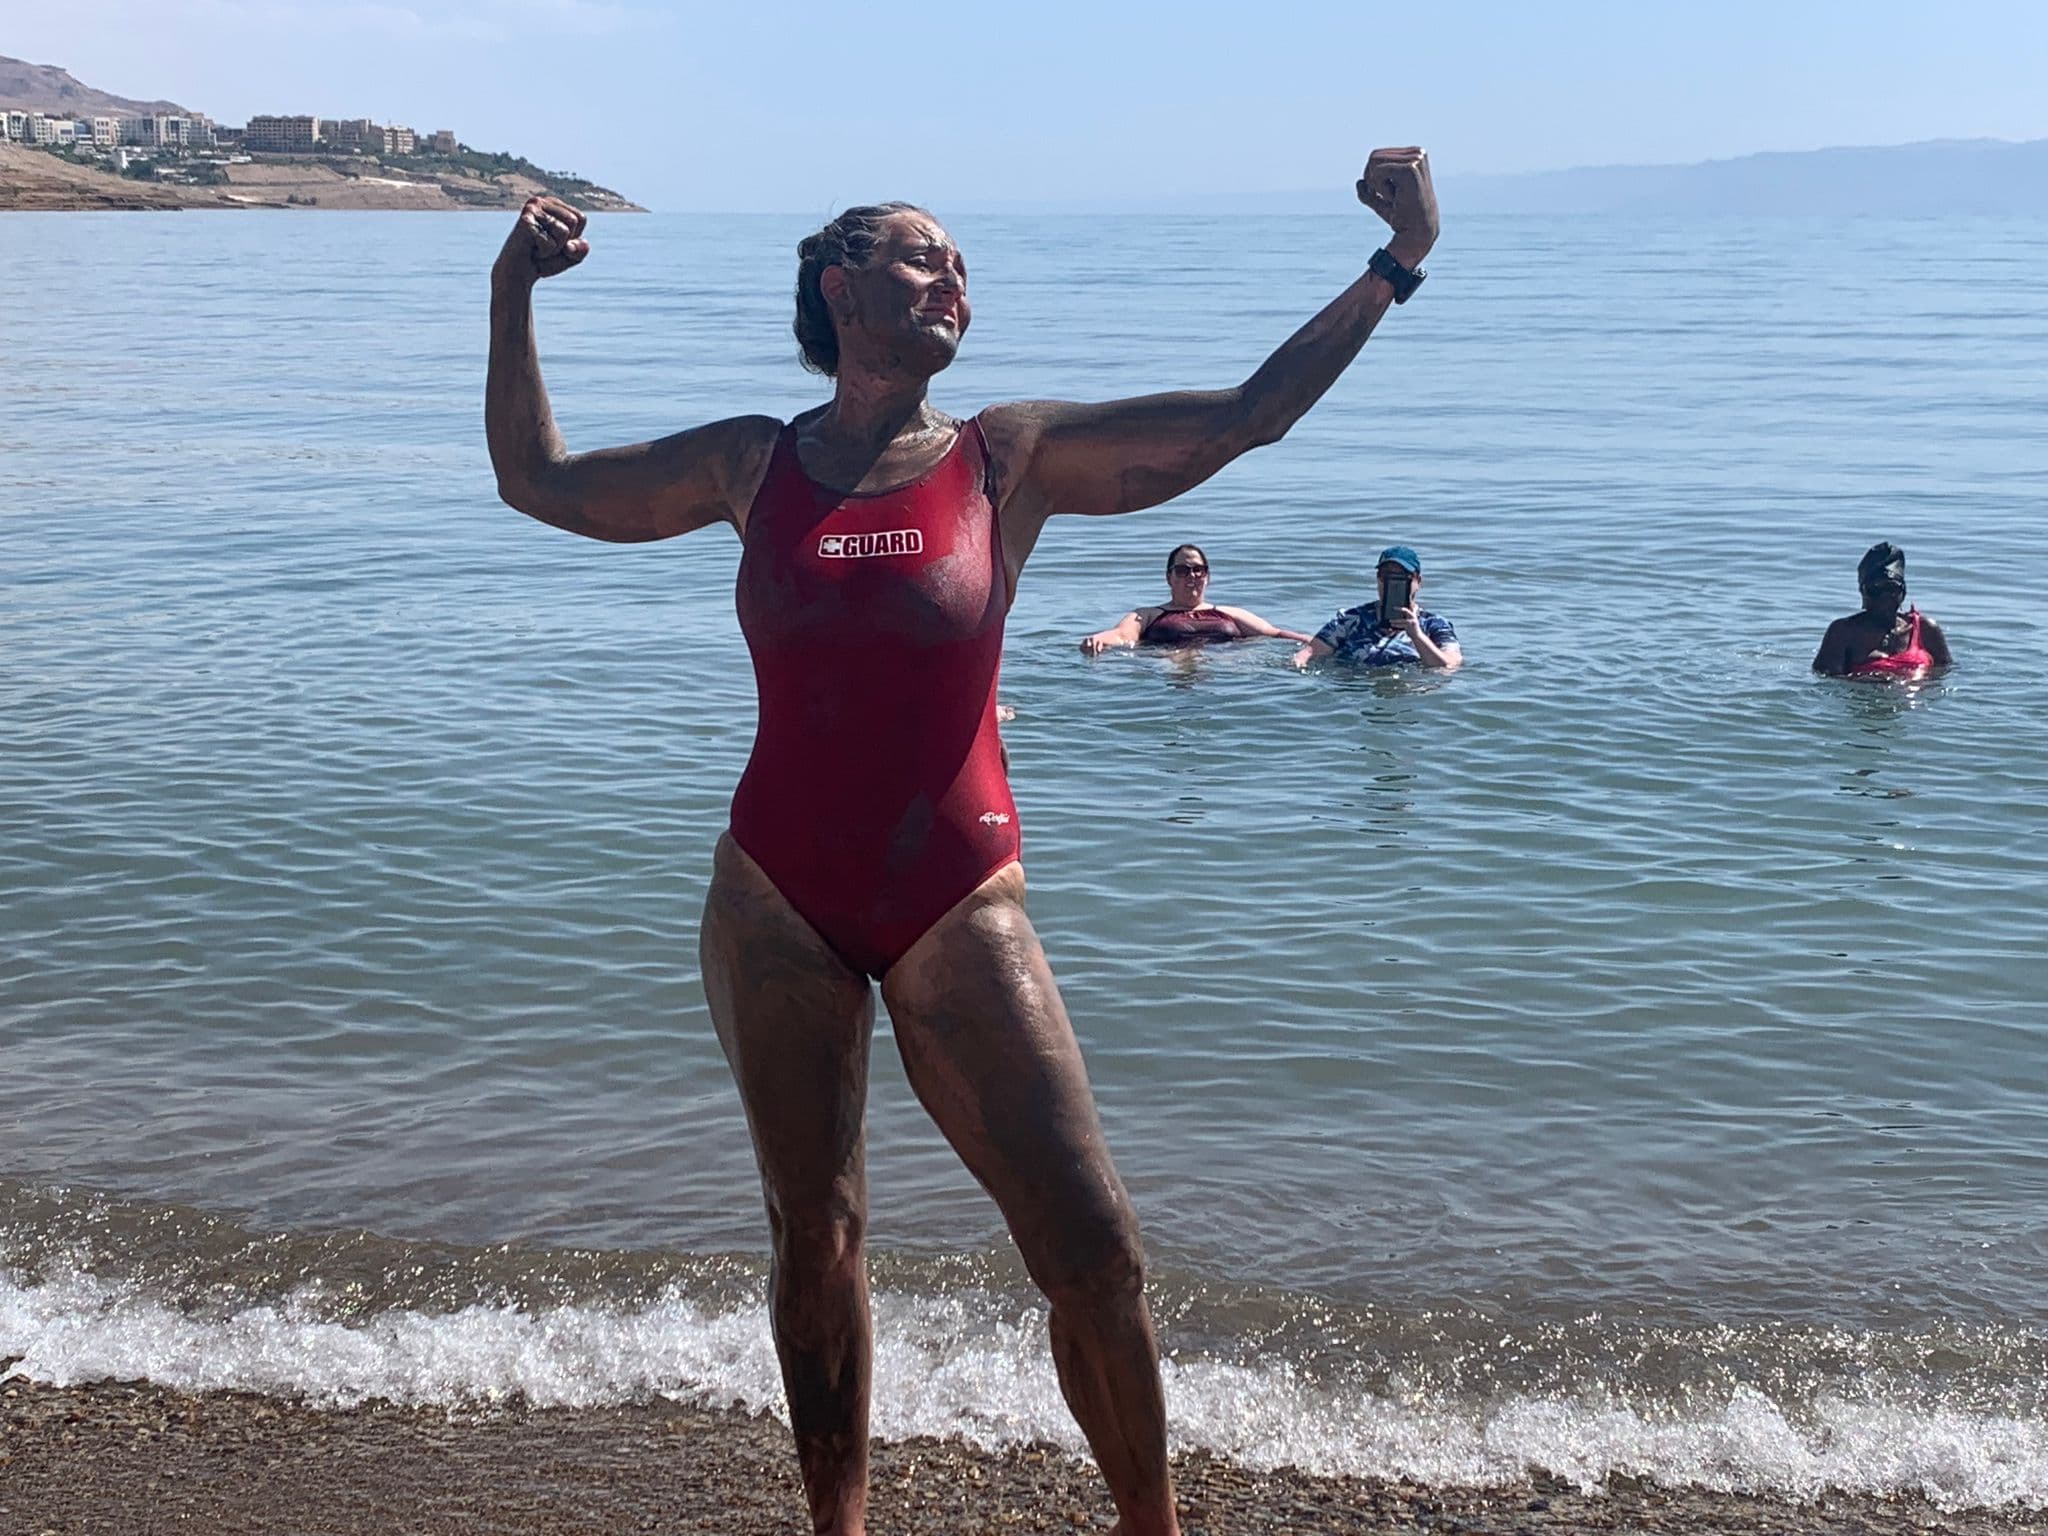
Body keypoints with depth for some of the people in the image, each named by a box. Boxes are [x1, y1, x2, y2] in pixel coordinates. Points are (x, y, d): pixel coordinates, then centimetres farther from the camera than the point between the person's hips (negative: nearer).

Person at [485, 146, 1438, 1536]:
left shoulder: (1011, 458, -1)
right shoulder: (754, 466, 5)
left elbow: (1245, 418, -4)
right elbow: (538, 481, 15)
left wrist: (1393, 268, -9)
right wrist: (512, 298, 7)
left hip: (956, 900, -1)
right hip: (777, 899, 2)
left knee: (1095, 1249, -5)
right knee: (814, 1239, 10)